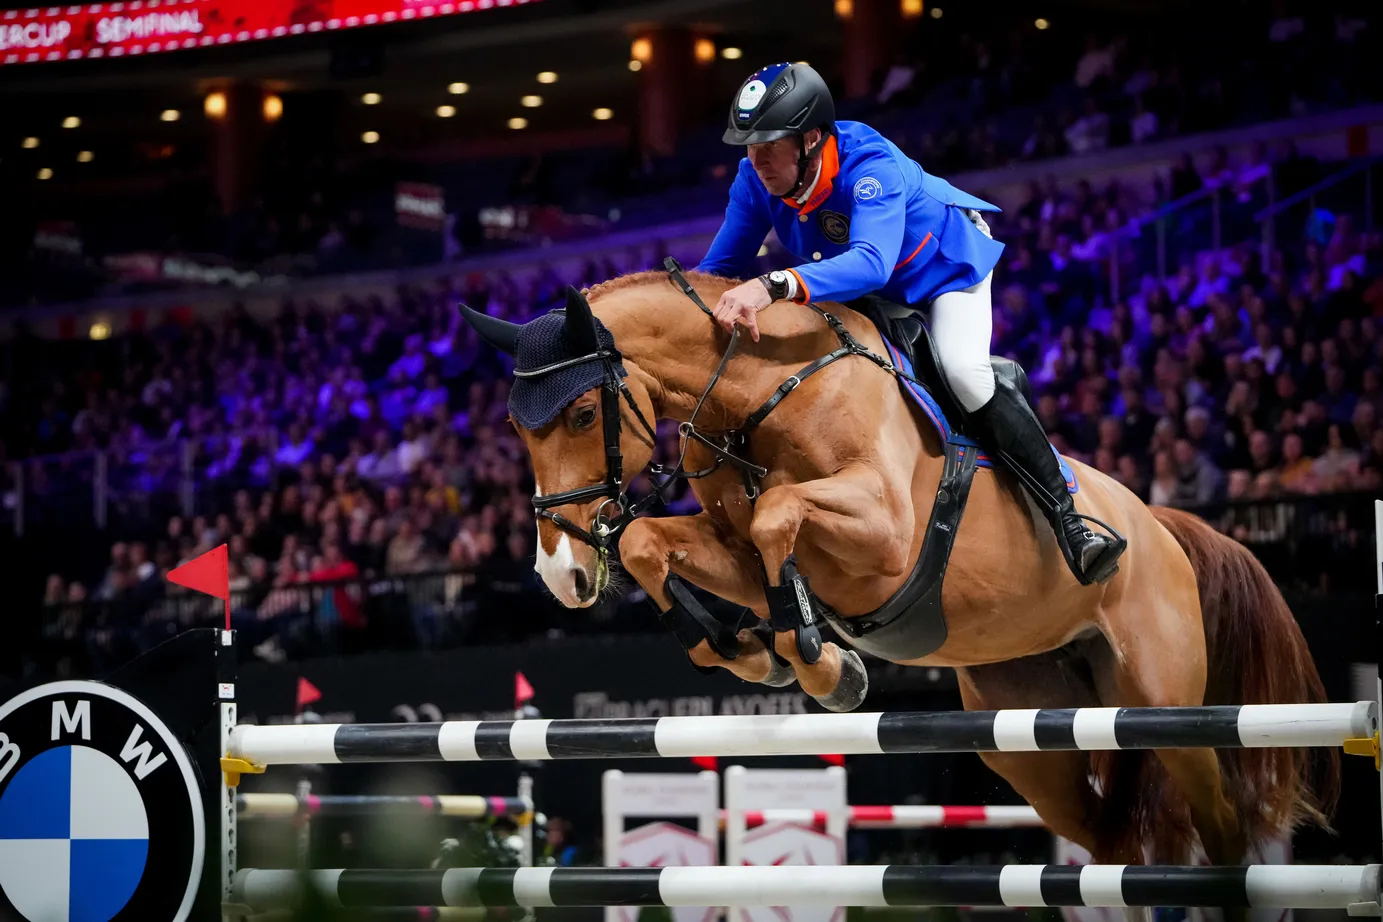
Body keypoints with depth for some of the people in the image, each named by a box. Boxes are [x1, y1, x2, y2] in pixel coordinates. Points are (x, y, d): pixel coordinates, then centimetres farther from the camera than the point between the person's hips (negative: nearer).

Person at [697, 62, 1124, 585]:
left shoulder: (870, 166, -43)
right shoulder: (756, 180, -24)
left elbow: (871, 263, -60)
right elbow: (721, 267, -18)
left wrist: (774, 286, -75)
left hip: (947, 263, -7)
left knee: (965, 373, -28)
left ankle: (1067, 521, -27)